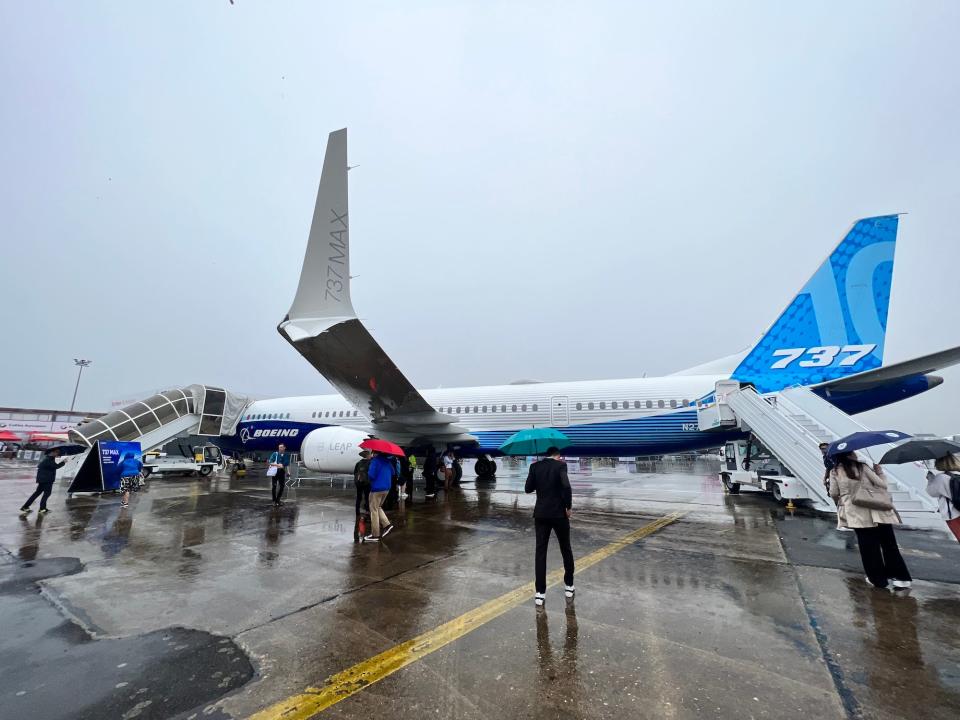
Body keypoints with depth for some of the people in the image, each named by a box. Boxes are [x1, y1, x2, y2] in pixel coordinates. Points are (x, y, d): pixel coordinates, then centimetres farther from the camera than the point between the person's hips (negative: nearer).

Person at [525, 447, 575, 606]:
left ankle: (540, 593, 4)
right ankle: (569, 586, 30)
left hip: (541, 514, 2)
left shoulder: (535, 466, 2)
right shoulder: (560, 465, -8)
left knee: (540, 552, 5)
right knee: (566, 549, 17)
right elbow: (566, 486, -22)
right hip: (559, 514, -2)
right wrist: (568, 507, -10)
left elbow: (528, 489, 0)